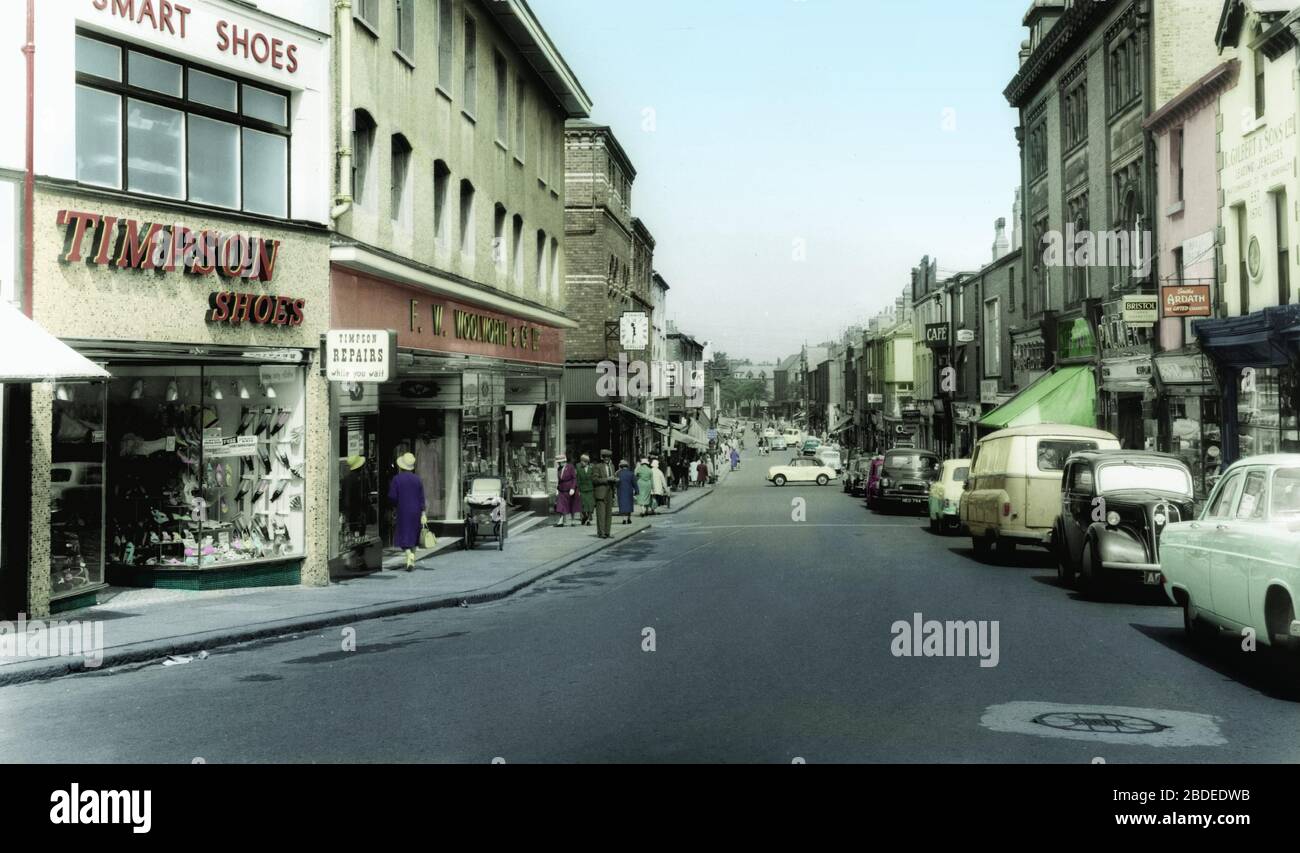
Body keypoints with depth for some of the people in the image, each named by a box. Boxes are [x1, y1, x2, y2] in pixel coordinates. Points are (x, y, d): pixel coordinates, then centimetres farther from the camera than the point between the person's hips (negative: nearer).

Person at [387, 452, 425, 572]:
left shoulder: (396, 479, -9)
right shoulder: (417, 479, 1)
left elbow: (392, 497, -9)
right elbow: (422, 499, -2)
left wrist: (394, 508, 12)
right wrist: (423, 515, -2)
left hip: (402, 512, -3)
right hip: (415, 512, 3)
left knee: (404, 537, 0)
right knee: (413, 536, 15)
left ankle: (410, 557, -23)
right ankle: (412, 562, 21)